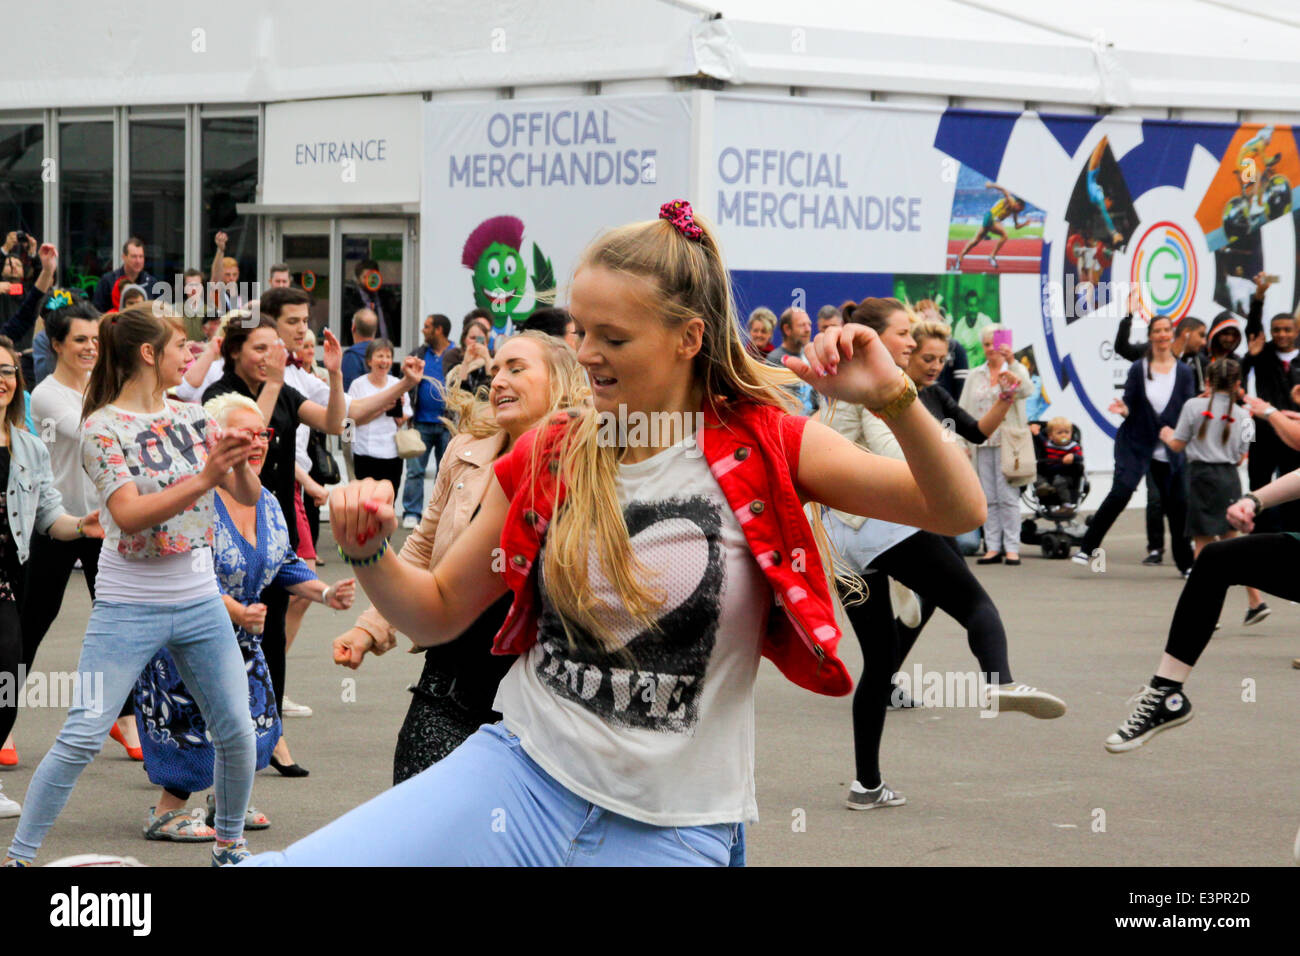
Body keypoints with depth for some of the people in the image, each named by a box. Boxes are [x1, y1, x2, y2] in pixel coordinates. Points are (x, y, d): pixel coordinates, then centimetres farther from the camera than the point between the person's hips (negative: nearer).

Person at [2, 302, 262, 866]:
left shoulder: (192, 417, 7)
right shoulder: (103, 427, -9)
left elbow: (248, 496, 5)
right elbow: (129, 515, -21)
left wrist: (239, 461, -17)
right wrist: (205, 478, -29)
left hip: (199, 602, 5)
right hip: (128, 607, -5)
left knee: (236, 731, 5)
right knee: (81, 738, -8)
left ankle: (230, 842, 26)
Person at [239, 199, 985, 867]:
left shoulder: (764, 448, -2)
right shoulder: (546, 460, 5)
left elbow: (958, 513, -7)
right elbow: (440, 613, 14)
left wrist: (894, 398, -24)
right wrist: (372, 554, -6)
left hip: (672, 830, -2)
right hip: (524, 776, 2)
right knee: (290, 863, -18)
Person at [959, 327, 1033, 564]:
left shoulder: (1014, 371, 3)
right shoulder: (974, 376, 15)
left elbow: (1026, 391, -19)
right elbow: (964, 411, 14)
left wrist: (1012, 363, -32)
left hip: (1007, 442, -4)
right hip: (981, 443, 4)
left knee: (1008, 495, -8)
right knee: (988, 497, 4)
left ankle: (1012, 547, -5)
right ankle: (993, 547, 7)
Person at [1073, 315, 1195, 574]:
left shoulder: (1183, 372, 3)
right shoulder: (1138, 369, 0)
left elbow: (1187, 412, 1)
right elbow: (1130, 405, 1)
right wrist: (1123, 409, -21)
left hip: (1170, 449, 2)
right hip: (1136, 443, -2)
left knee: (1177, 503, 3)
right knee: (1120, 493, -17)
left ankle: (1185, 563, 17)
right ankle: (1087, 548, -9)